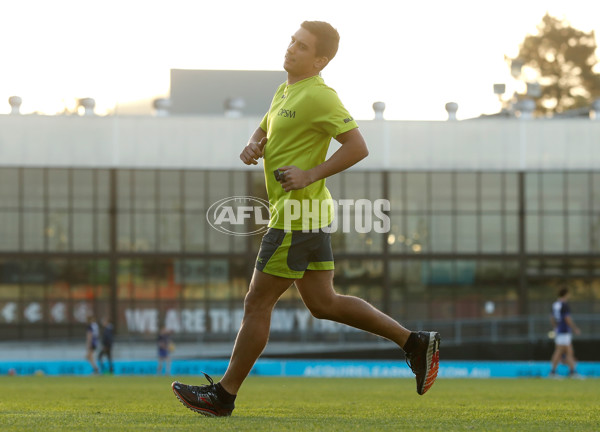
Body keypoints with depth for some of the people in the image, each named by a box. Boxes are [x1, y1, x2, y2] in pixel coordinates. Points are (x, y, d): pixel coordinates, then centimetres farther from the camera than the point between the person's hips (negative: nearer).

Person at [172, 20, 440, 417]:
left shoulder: (320, 97, -15)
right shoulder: (285, 92, 15)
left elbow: (358, 147, -19)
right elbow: (264, 131, 28)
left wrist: (311, 174, -21)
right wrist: (253, 147, 5)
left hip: (296, 218, -10)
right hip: (310, 214, 10)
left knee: (257, 303, -2)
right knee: (323, 303, 14)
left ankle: (224, 394, 7)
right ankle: (415, 342, 14)